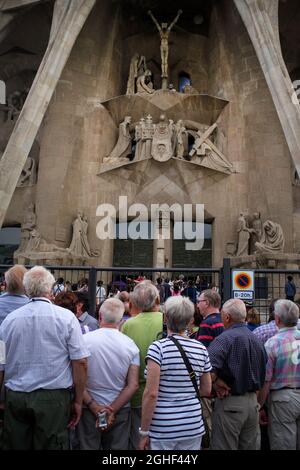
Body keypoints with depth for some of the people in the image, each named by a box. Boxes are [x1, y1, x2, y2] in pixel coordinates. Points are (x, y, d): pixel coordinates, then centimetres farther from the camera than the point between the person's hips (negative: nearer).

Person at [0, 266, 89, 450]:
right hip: (53, 398, -3)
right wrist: (78, 401, 1)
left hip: (15, 398, 3)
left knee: (16, 445, 17)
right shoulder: (66, 317, -7)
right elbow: (80, 362, -9)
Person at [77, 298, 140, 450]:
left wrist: (93, 406, -9)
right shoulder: (130, 345, -6)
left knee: (88, 446, 16)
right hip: (120, 409, 2)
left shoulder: (85, 340, -12)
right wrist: (112, 410, -7)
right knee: (118, 447, 17)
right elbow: (133, 385, -8)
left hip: (89, 409, -1)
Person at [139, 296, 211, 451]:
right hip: (193, 426, 4)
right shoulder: (201, 349, -1)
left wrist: (144, 431, -9)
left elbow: (151, 393, -17)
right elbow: (206, 390, 7)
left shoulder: (158, 347, -15)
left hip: (162, 429, -4)